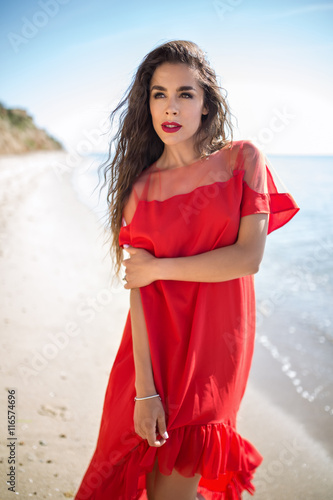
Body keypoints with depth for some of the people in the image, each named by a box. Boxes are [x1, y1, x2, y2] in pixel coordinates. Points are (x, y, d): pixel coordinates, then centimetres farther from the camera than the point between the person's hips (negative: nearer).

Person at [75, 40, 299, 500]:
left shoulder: (242, 159, -1)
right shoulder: (139, 187, 1)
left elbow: (249, 258, -11)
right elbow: (138, 289, -6)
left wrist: (158, 267, -8)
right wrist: (144, 389, -13)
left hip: (215, 346, -2)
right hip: (156, 345, 2)